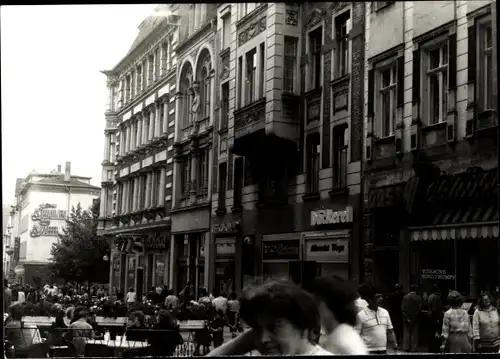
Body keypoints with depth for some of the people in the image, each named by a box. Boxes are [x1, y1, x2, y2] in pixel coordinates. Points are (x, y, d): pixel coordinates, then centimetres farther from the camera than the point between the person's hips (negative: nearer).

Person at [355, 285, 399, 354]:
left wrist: (395, 346, 7)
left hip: (383, 351, 5)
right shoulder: (361, 315, -8)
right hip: (369, 351, -5)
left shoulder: (385, 312, 9)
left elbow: (390, 331, 14)